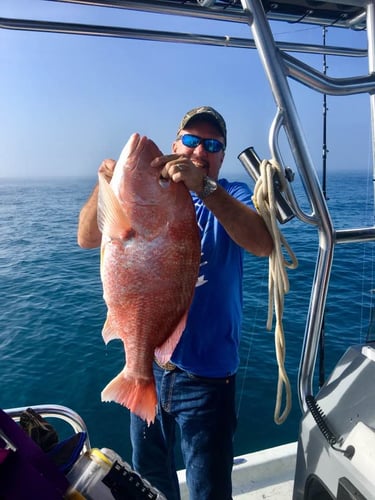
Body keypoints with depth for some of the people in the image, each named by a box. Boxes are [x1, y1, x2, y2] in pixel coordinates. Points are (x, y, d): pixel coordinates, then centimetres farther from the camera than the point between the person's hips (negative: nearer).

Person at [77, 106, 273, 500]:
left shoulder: (232, 197, -5)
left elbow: (262, 244, -26)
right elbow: (87, 238, -6)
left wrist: (204, 187, -38)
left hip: (207, 374, -3)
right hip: (146, 363, 3)